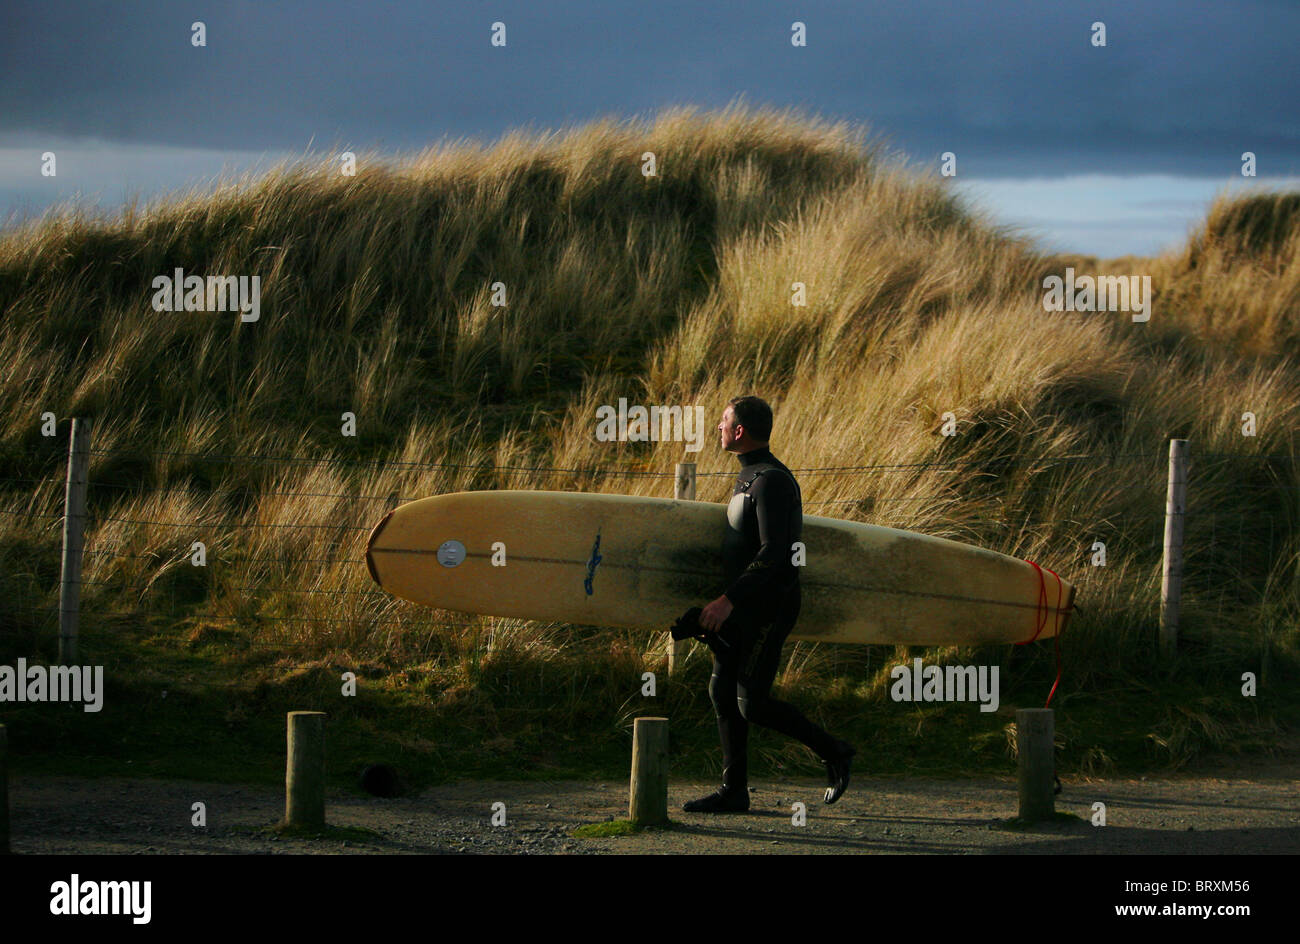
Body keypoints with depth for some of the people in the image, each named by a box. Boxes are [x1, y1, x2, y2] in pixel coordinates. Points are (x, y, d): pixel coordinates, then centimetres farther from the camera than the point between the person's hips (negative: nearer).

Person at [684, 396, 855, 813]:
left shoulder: (772, 482, -18)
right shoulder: (749, 476, 14)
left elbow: (773, 553, -25)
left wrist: (729, 600, -28)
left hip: (769, 608, -10)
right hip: (745, 607, 10)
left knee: (752, 703, -9)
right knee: (722, 691, 7)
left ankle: (832, 751, 4)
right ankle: (733, 790, 11)